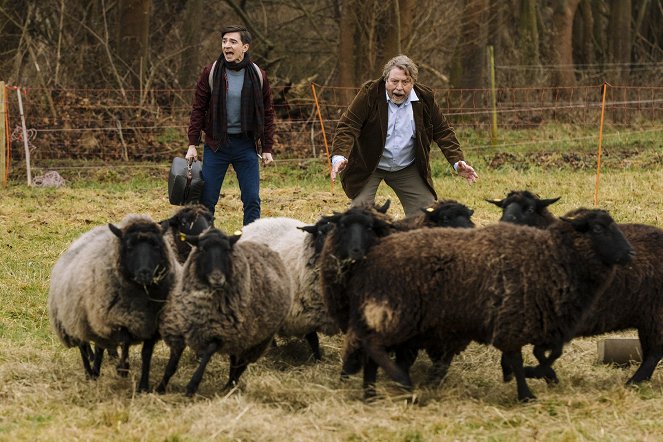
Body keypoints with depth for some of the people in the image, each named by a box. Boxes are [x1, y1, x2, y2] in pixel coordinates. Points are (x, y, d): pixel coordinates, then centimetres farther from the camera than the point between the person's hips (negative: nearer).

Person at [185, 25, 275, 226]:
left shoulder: (258, 76, 1)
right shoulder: (210, 73, -2)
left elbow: (267, 113, 7)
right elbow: (198, 109, 1)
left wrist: (267, 149, 4)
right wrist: (192, 144, -5)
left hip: (246, 145, 1)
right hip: (216, 144, -1)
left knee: (252, 200, 0)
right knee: (206, 201, 0)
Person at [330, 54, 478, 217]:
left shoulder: (425, 98, -7)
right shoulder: (370, 94, -18)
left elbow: (442, 131, 2)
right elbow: (348, 127, -22)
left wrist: (458, 162, -11)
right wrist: (339, 157, -40)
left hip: (408, 168, 3)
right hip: (368, 166, -3)